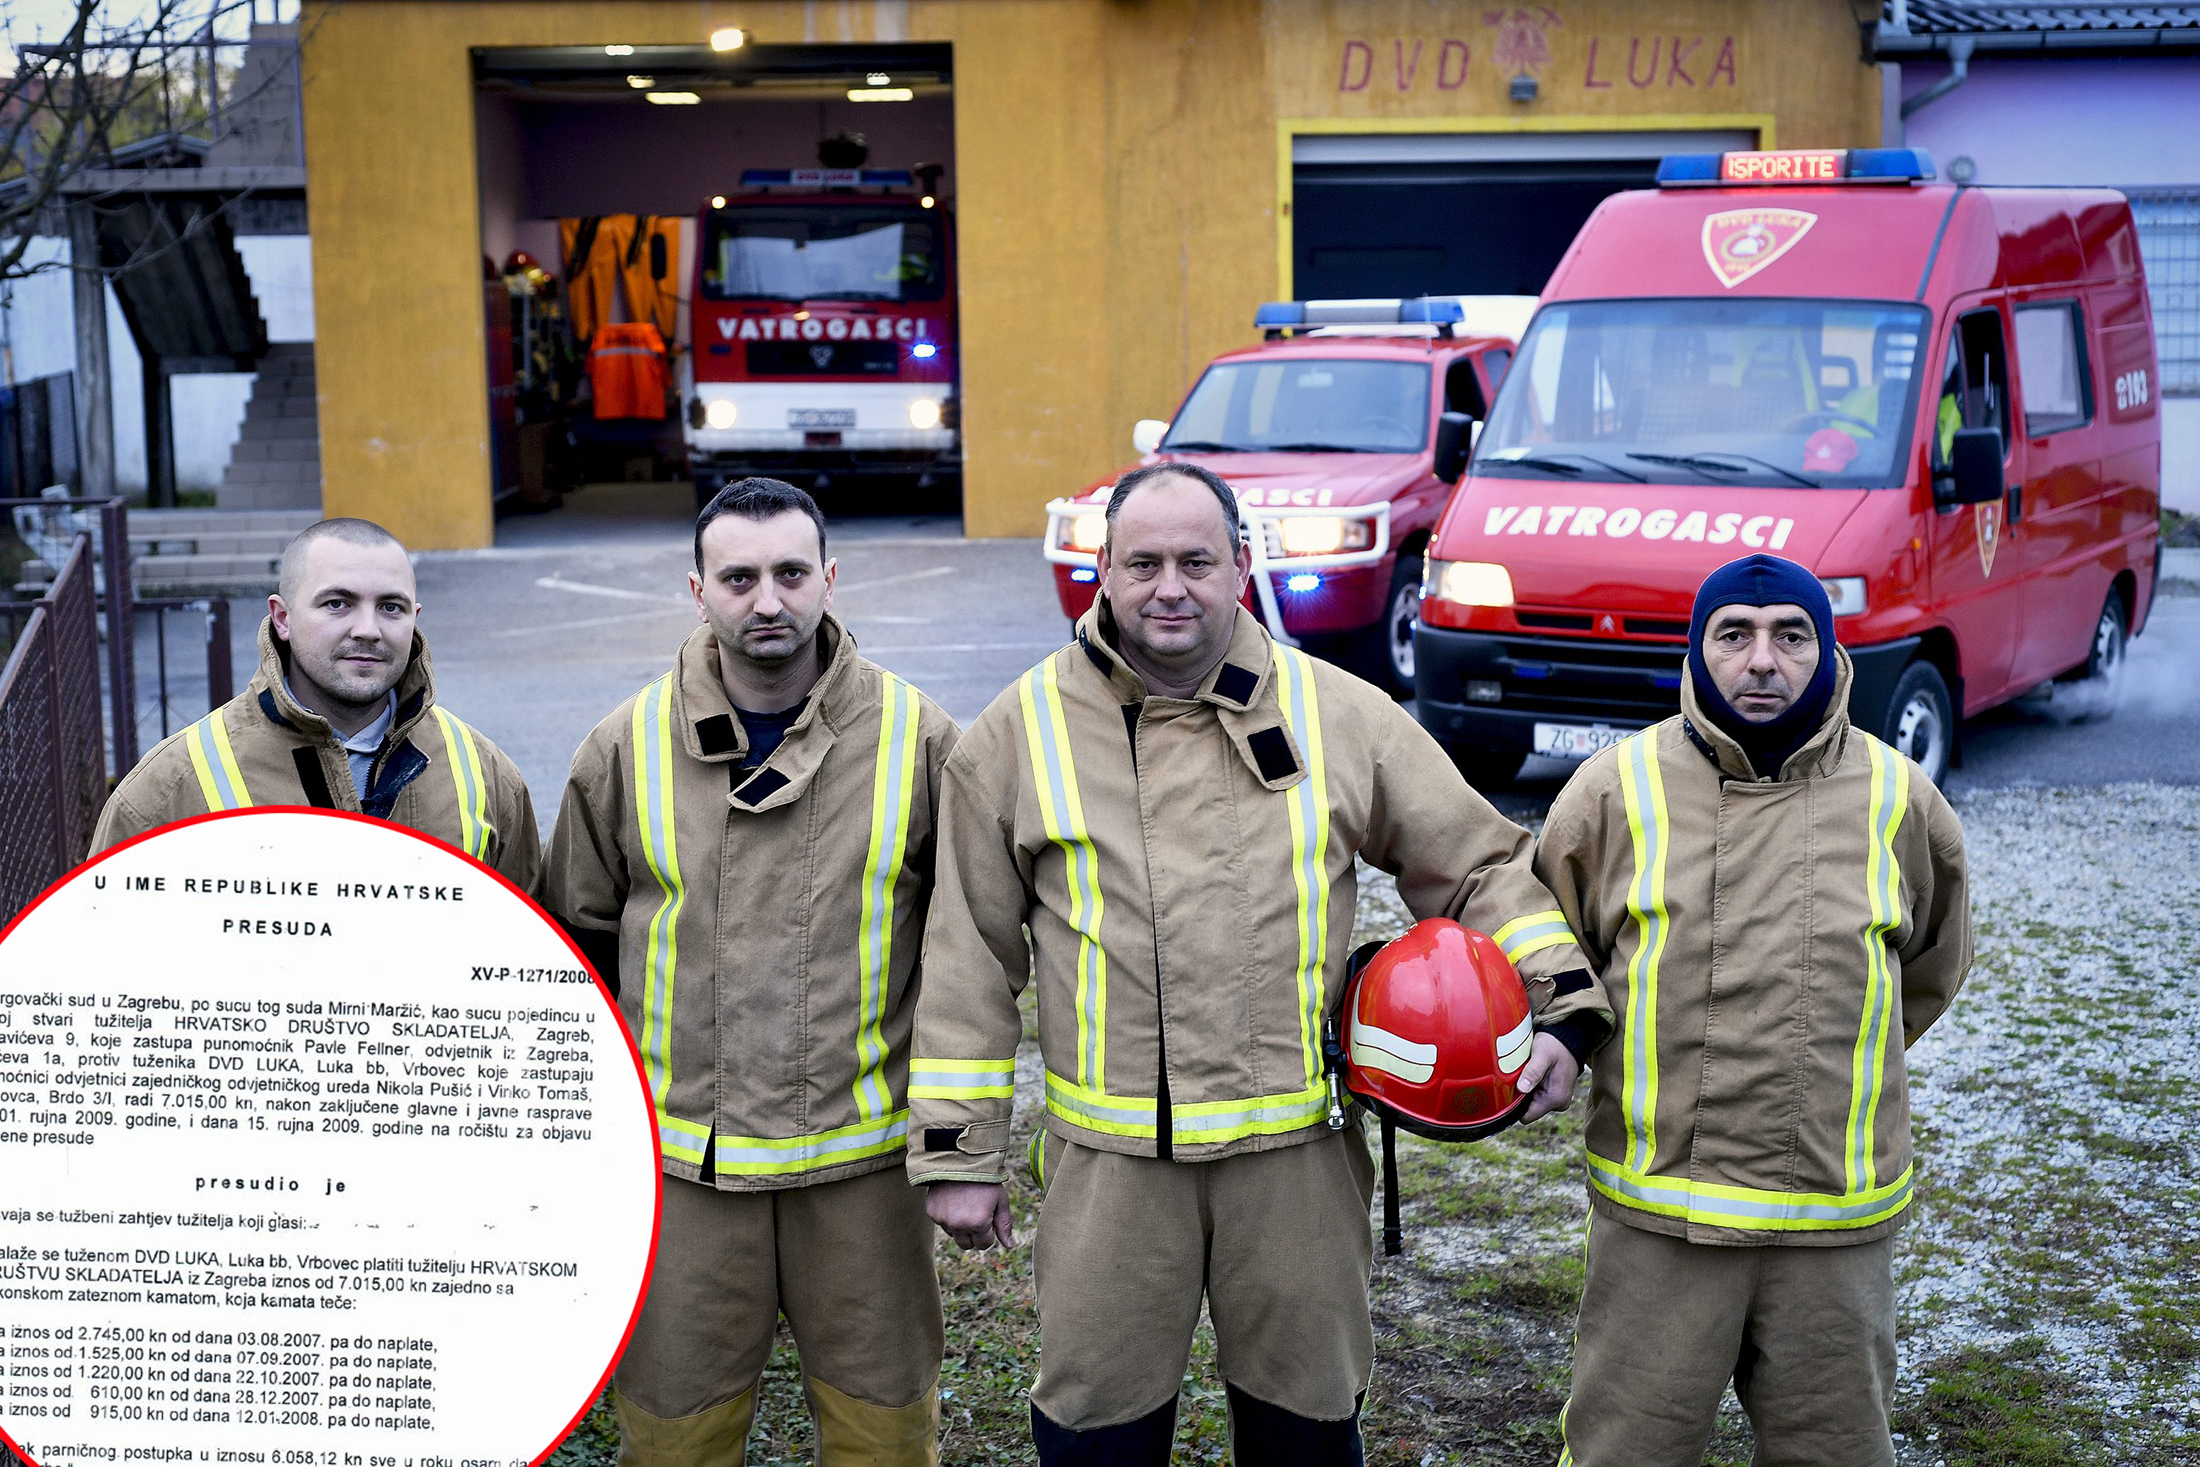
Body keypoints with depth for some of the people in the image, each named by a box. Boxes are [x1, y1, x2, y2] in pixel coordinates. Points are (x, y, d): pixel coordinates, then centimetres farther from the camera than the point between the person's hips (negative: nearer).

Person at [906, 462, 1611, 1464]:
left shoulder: (1339, 714, 1)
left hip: (1296, 1152, 1)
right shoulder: (1020, 732, -1)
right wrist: (957, 1151, 1)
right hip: (1109, 1158, -1)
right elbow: (970, 956, 3)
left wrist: (1564, 1006, -6)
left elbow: (1478, 865, 8)